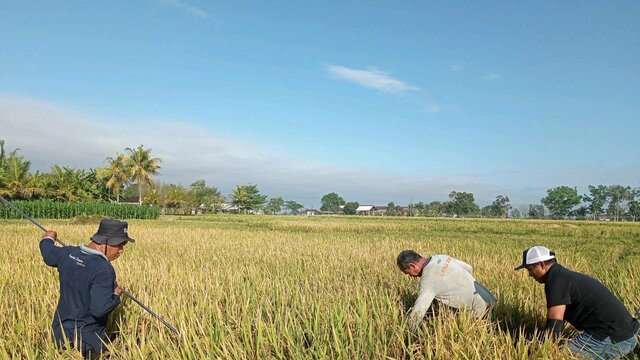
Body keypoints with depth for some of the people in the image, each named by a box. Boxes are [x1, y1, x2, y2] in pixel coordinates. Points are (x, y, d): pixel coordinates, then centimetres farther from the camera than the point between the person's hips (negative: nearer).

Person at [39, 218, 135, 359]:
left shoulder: (68, 253, -4)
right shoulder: (103, 269, -28)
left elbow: (48, 254, 19)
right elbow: (100, 308, -35)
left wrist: (48, 239, 40)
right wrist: (116, 295, -15)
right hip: (87, 340, -7)